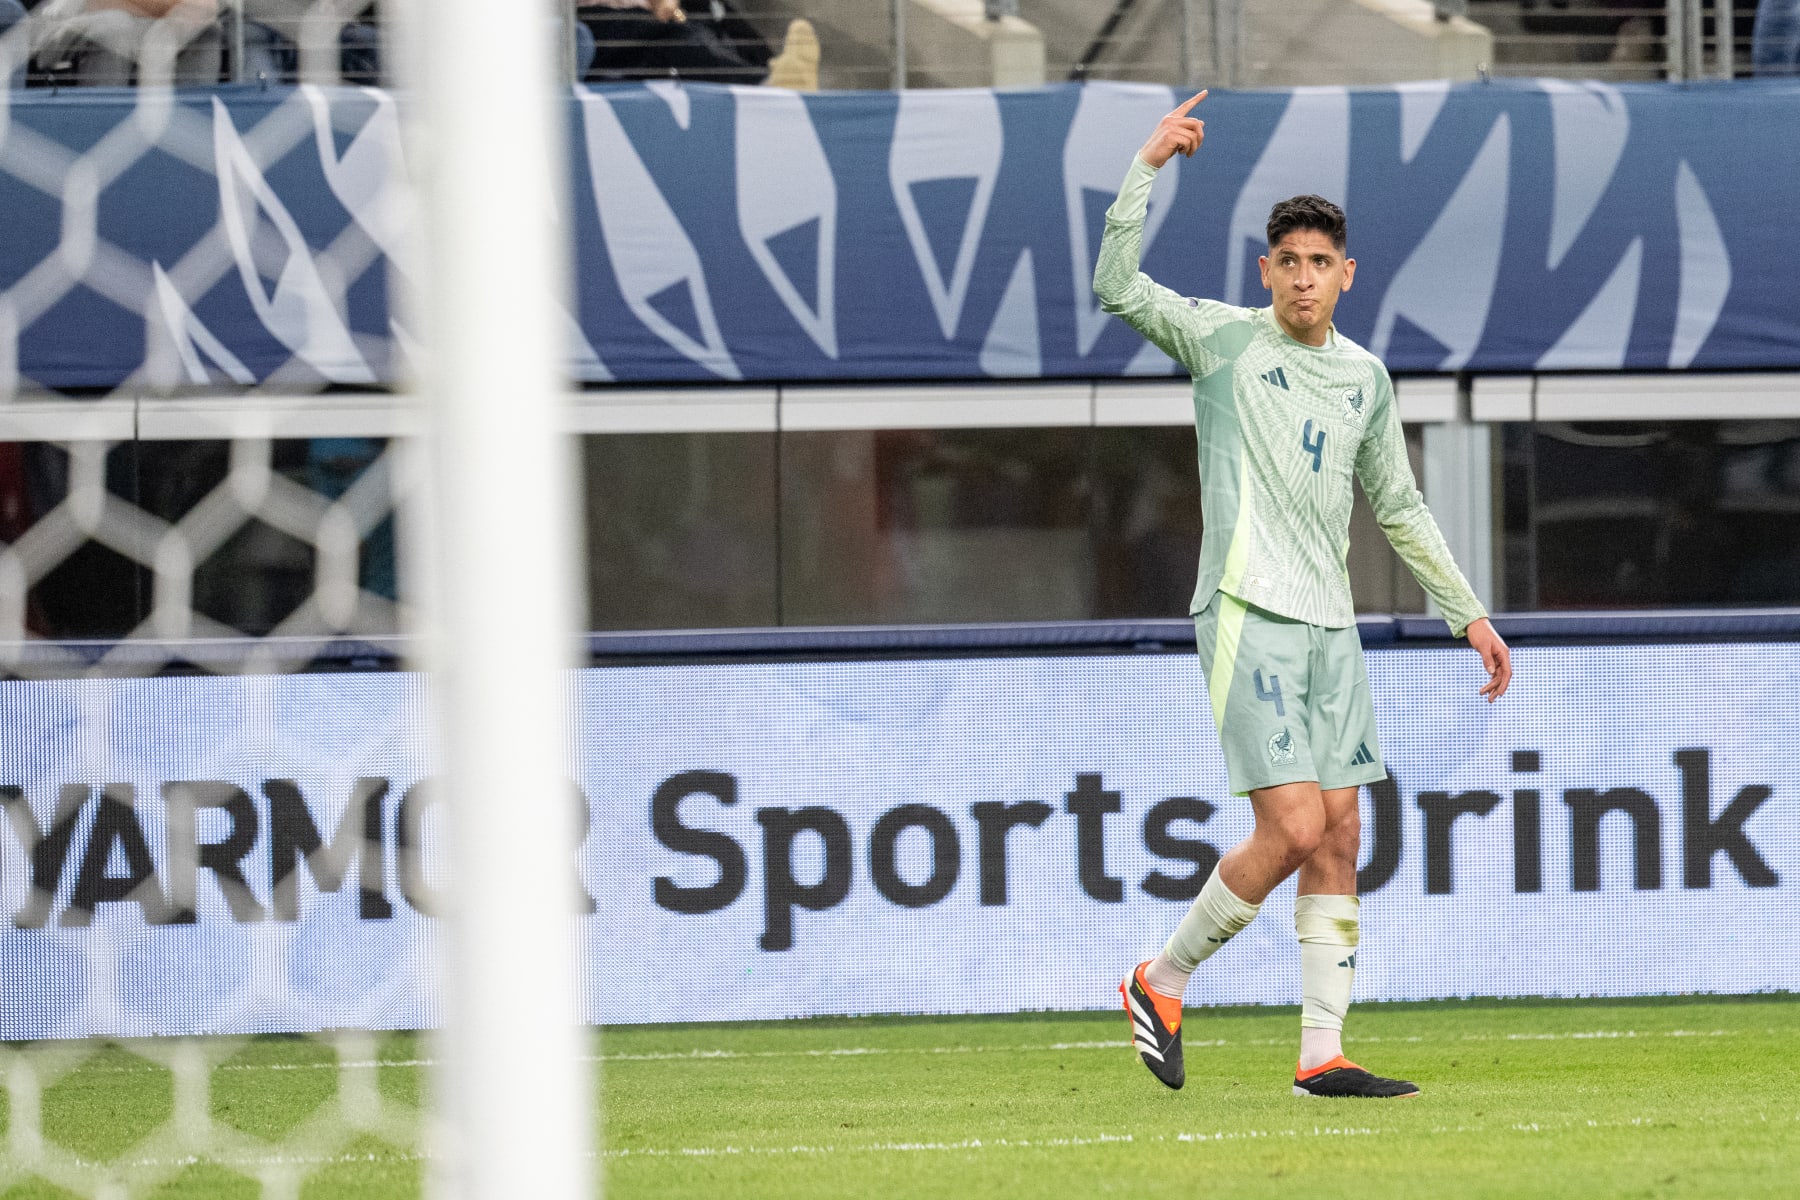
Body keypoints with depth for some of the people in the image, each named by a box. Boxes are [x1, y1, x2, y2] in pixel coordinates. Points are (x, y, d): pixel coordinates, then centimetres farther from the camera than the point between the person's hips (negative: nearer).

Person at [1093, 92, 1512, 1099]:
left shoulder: (1364, 376, 14)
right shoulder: (1224, 339, 0)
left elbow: (1400, 506, 23)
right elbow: (1117, 287, -15)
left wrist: (1469, 611, 22)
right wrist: (1149, 166, -20)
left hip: (1330, 627, 6)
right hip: (1249, 616, -6)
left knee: (1338, 841, 1)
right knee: (1294, 830, -15)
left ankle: (1322, 1054, 3)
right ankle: (1162, 983, 3)